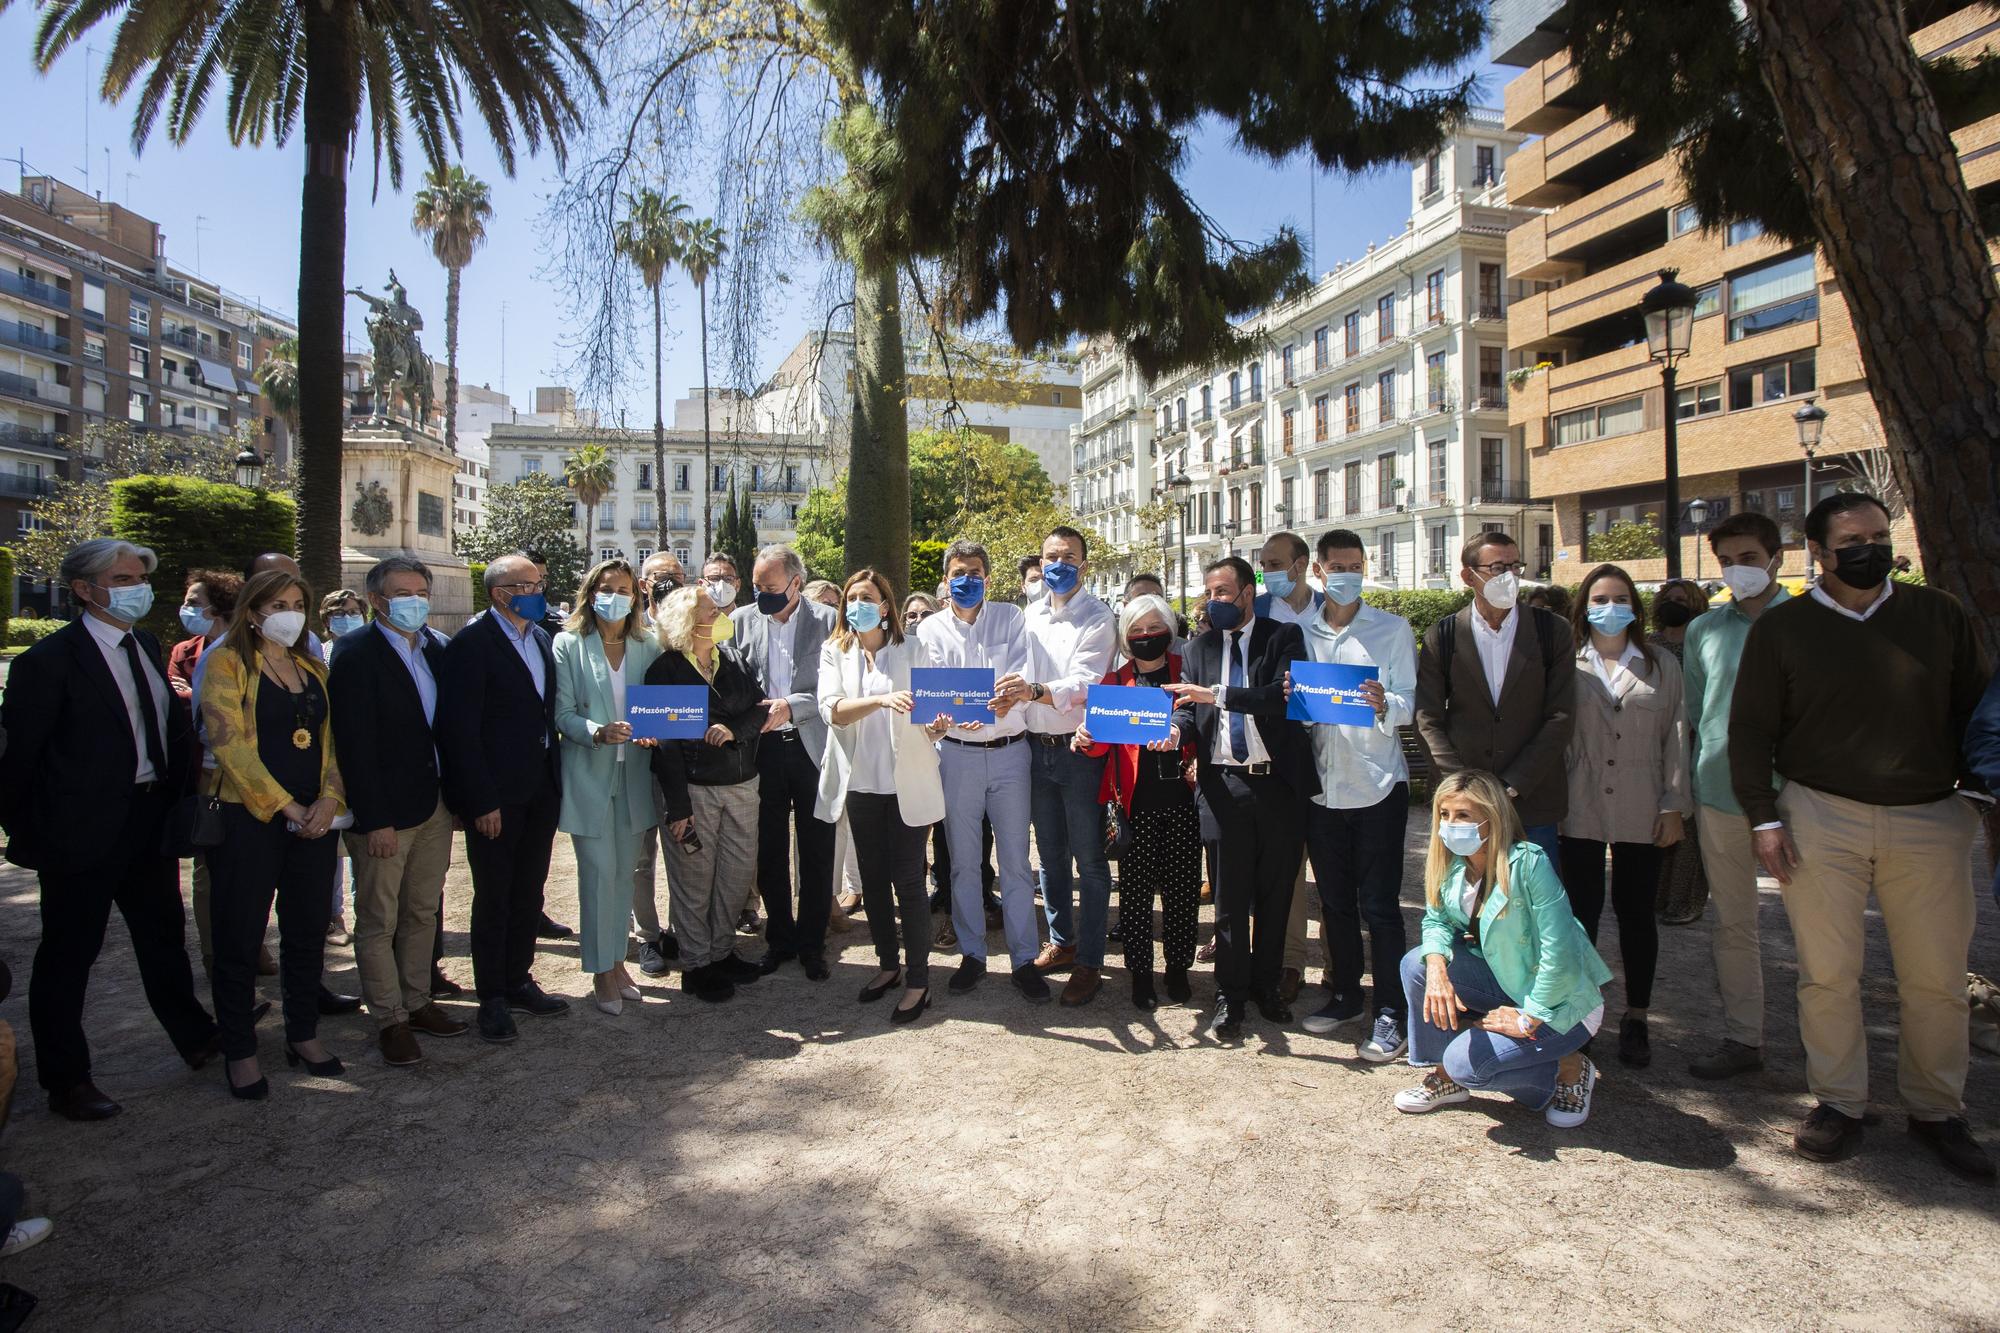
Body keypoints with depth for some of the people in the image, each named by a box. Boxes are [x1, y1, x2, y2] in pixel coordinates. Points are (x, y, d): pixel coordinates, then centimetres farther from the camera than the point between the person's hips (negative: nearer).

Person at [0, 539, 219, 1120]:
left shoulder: (147, 647, 6)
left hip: (152, 820, 7)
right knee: (69, 954, 9)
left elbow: (174, 725, 12)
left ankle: (196, 1038, 39)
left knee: (165, 938, 22)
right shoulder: (50, 660, -15)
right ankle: (66, 1081, 24)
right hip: (84, 829, -7)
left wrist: (178, 798, 4)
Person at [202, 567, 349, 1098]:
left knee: (308, 932, 11)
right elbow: (228, 743, -12)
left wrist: (328, 800, -7)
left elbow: (332, 738, 9)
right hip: (249, 818, -5)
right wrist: (286, 807, -15)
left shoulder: (314, 669, 13)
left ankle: (303, 1034, 24)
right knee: (240, 937, 4)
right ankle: (240, 1050, 17)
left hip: (314, 820, 5)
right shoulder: (228, 664, -3)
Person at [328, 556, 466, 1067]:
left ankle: (417, 1002, 29)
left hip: (435, 804, 6)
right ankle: (391, 1020, 19)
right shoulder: (356, 652, -11)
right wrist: (375, 820, -18)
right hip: (384, 811, -6)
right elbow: (354, 742, -15)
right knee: (379, 921, 7)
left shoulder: (438, 647, 6)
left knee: (423, 913, 16)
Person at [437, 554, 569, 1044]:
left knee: (528, 893, 15)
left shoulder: (542, 639, 10)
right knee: (493, 898, 6)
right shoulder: (471, 643, -12)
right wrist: (481, 801, -17)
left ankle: (518, 981, 30)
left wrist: (555, 782, 7)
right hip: (496, 796, -6)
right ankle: (492, 998, 20)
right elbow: (459, 729, -15)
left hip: (541, 789, 6)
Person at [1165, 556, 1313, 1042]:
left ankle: (1266, 984, 28)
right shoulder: (1199, 647, 10)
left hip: (1278, 782, -1)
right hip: (1225, 784, 1)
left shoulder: (1283, 637, 1)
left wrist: (1217, 694, -23)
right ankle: (1230, 997, 16)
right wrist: (1174, 729, -18)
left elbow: (1285, 695, -15)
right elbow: (1191, 710, 5)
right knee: (1230, 895, 5)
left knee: (1275, 890, 11)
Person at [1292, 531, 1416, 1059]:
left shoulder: (1392, 629, 2)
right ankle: (1345, 994, 30)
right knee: (1334, 901, 14)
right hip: (1322, 783, 3)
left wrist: (1384, 705, -27)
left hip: (1377, 784, -3)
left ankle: (1390, 1013, 10)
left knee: (1378, 904, -1)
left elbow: (1408, 702, -5)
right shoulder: (1301, 633, 9)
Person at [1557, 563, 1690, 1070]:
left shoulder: (1661, 666, 8)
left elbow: (1675, 737, 6)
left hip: (1642, 813, 1)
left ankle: (1635, 1019, 21)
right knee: (1581, 912, 3)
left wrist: (1674, 806, 0)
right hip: (1580, 812, -1)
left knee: (1636, 913, 8)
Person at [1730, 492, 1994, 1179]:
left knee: (1937, 979, 8)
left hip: (1932, 820, 2)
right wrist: (1764, 818, -4)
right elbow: (1749, 729, 2)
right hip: (1821, 819, -1)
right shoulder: (1781, 627, 1)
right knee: (1827, 974, 5)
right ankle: (1838, 1103, 19)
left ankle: (1937, 1110, 25)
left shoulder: (1940, 615, 7)